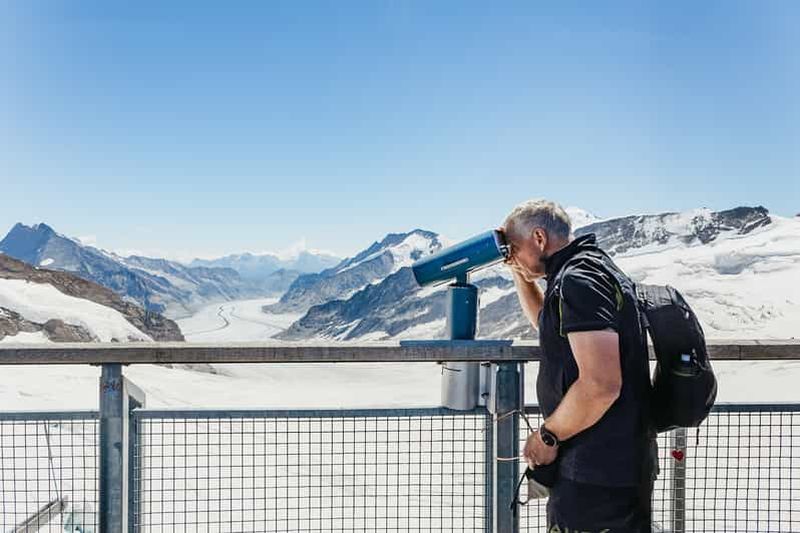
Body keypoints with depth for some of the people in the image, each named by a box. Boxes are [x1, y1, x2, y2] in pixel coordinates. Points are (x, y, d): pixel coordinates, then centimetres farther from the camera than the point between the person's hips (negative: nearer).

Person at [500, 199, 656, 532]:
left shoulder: (577, 279, -19)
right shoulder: (596, 265, 13)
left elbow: (600, 385, -29)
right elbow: (545, 323, 32)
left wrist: (547, 435, -15)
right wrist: (520, 272, 20)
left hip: (596, 474, -10)